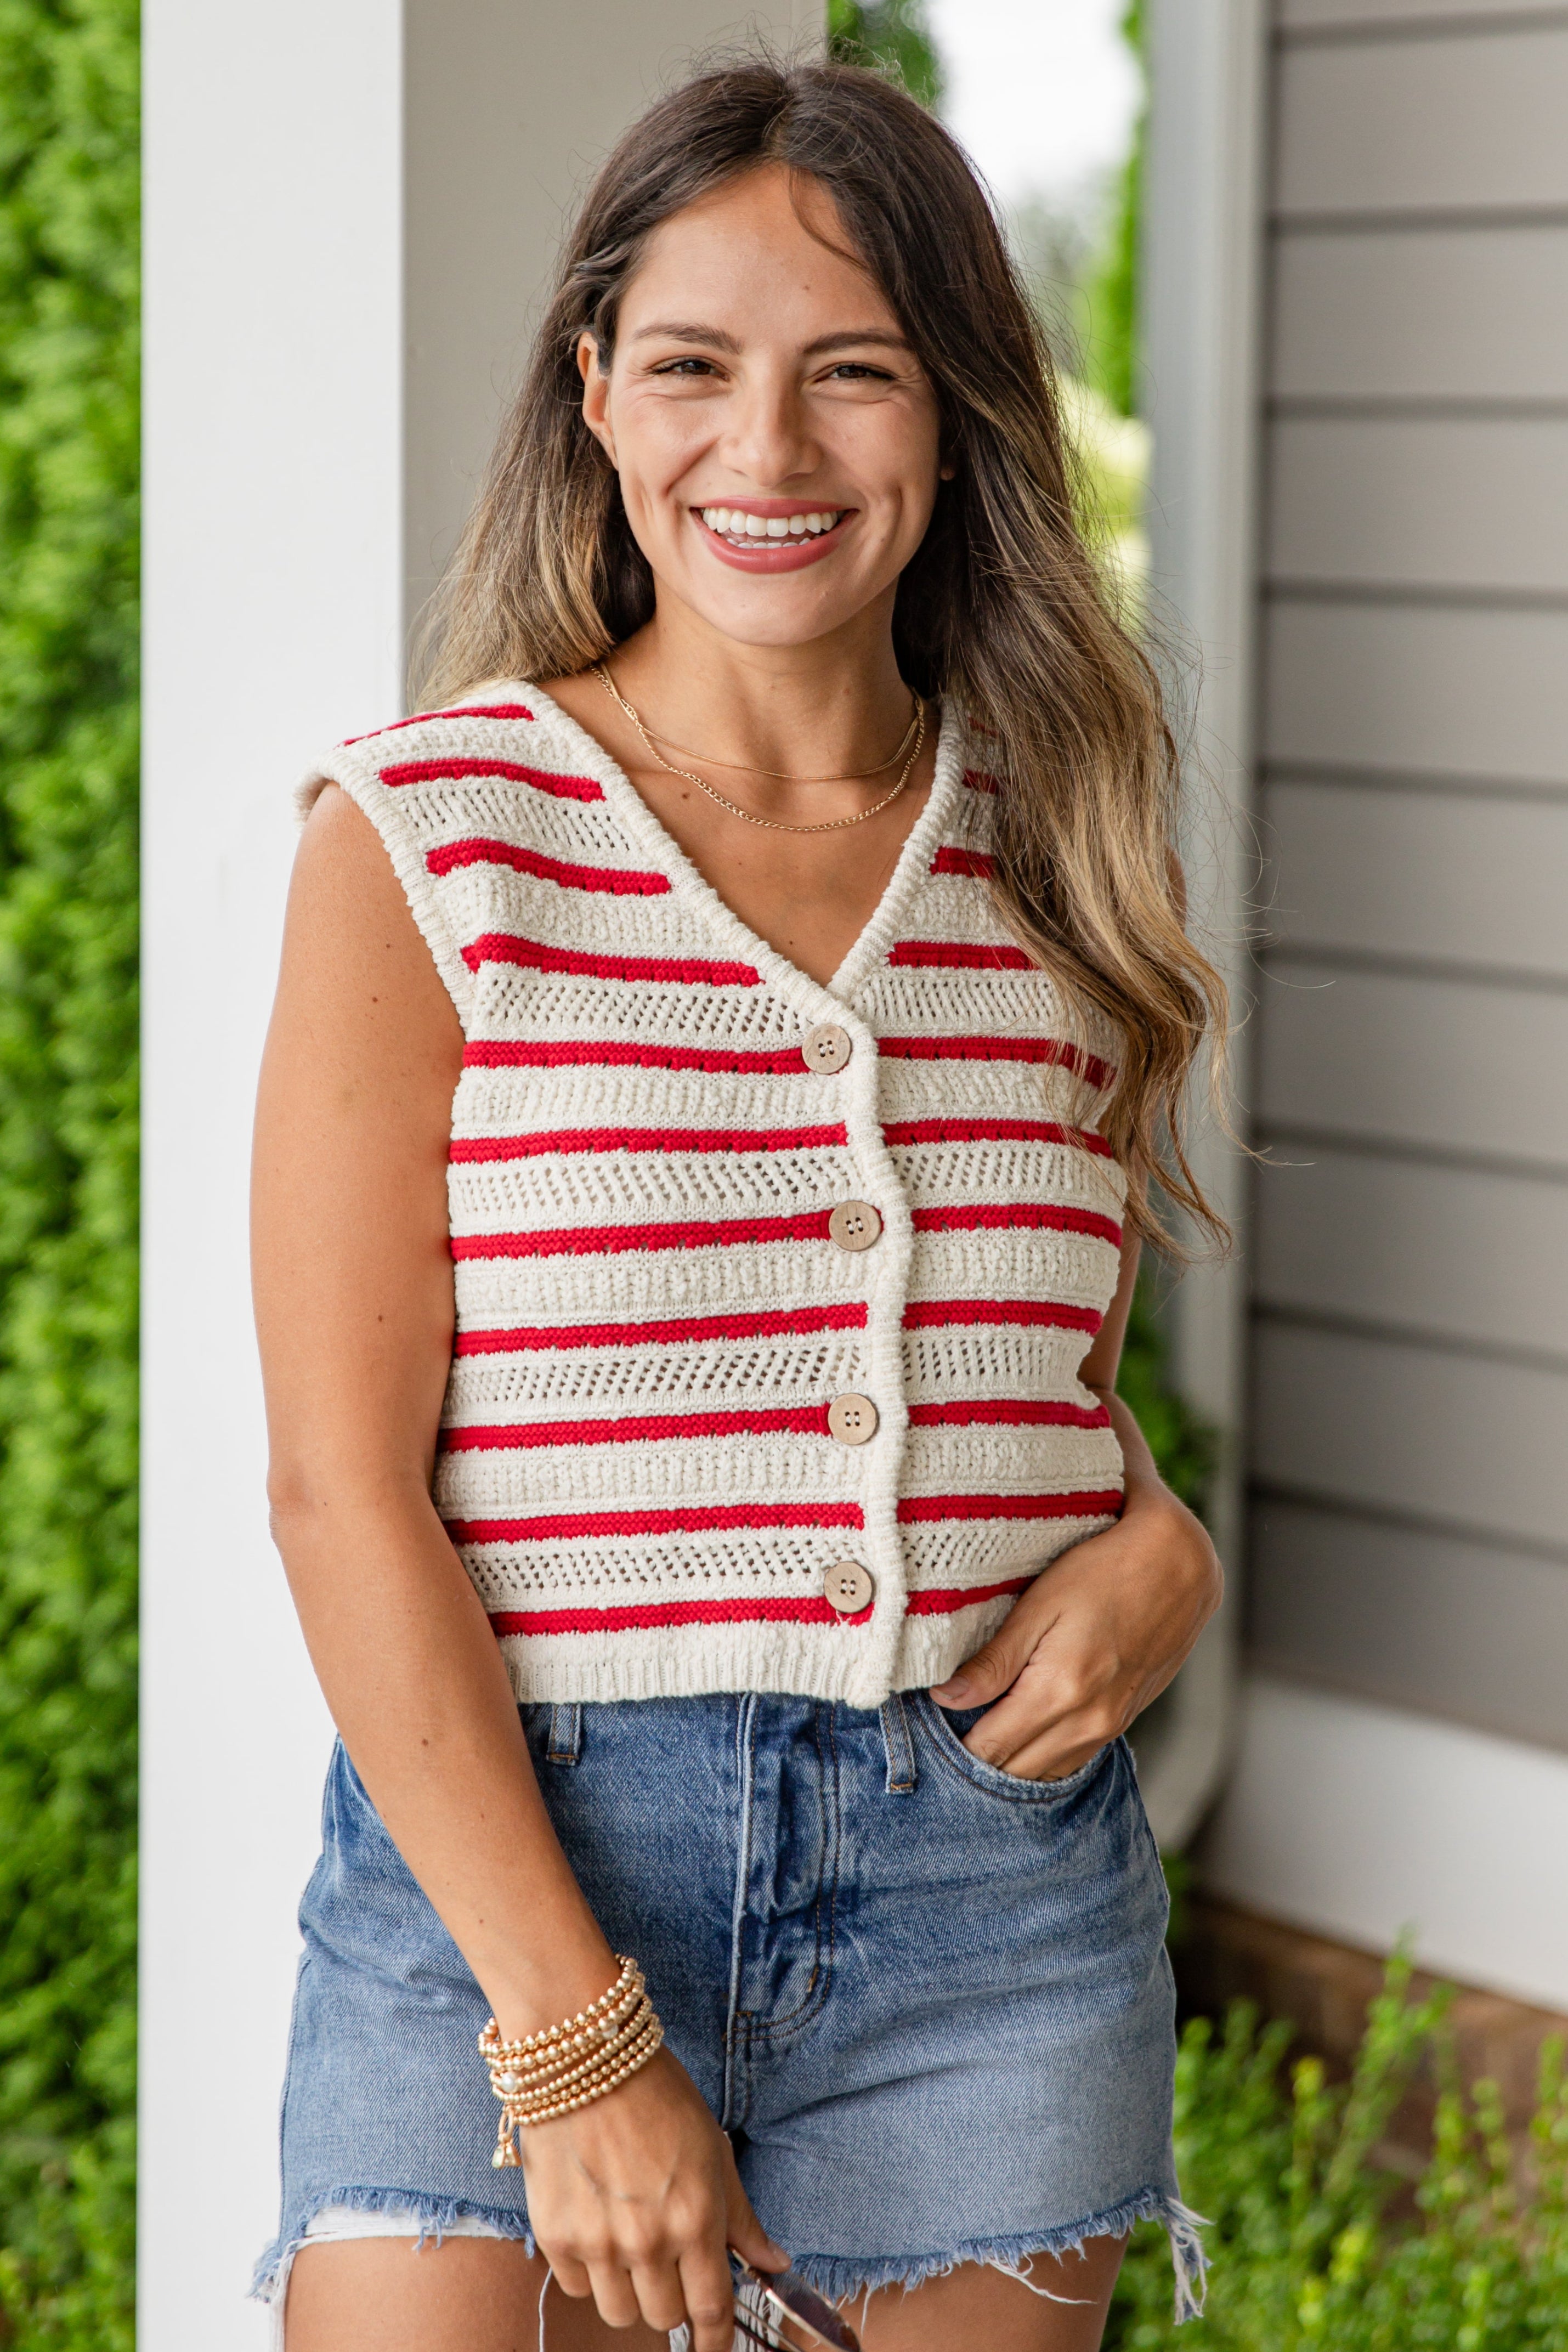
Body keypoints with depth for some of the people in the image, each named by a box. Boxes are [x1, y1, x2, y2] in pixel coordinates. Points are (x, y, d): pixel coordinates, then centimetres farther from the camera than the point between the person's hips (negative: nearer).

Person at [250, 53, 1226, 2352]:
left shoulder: (1056, 862, 7)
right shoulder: (426, 839, -4)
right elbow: (343, 1485, -9)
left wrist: (1161, 1549, -3)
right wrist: (574, 2034, -14)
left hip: (998, 1892, 3)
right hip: (500, 1850, -3)